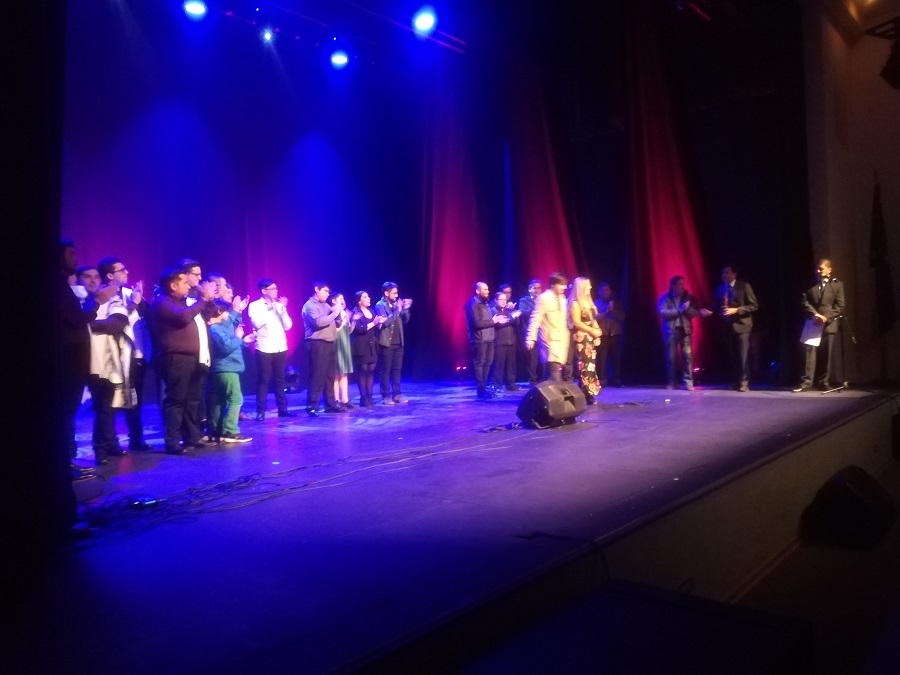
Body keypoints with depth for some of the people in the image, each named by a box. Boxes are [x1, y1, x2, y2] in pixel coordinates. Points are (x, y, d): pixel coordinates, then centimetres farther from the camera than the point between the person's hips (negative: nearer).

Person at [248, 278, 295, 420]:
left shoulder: (279, 306, 11)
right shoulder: (254, 306, 0)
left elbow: (288, 326, 4)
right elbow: (257, 324, -15)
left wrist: (282, 309, -6)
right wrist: (269, 308, -11)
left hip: (280, 348, 4)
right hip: (264, 349, -4)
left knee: (280, 379, 9)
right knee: (263, 380, -1)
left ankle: (282, 408, 16)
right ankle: (260, 411, 5)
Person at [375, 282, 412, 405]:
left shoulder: (396, 304, 10)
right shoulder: (380, 305, -7)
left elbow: (405, 320, 11)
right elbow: (384, 322, -18)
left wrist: (405, 309, -5)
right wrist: (397, 311, -19)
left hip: (398, 343, 6)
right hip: (386, 343, -6)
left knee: (397, 369, 8)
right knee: (386, 370, -1)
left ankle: (396, 394, 13)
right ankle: (385, 396, 3)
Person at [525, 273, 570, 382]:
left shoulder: (562, 298, 12)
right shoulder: (544, 298, -11)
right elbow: (535, 319, -13)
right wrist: (530, 338, -17)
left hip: (562, 338, 7)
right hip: (551, 338, -7)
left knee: (549, 370, 11)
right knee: (554, 369, -16)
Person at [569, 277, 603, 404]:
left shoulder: (587, 301, 17)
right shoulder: (575, 303, -10)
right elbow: (577, 322, -16)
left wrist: (597, 330, 4)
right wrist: (592, 331, -15)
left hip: (590, 338, 9)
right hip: (581, 338, -9)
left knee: (591, 365, 8)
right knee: (585, 366, -10)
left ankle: (589, 394, 11)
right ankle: (586, 395, -8)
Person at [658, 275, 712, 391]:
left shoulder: (689, 297, 8)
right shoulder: (665, 298, 3)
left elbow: (694, 313, 1)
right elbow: (662, 312, -12)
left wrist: (687, 308, -20)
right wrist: (680, 309, -15)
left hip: (685, 330, 1)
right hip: (670, 331, -1)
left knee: (687, 355, -8)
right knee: (671, 357, 3)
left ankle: (688, 382, -5)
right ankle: (672, 381, 13)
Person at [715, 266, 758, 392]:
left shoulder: (744, 286, -4)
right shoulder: (720, 289, 11)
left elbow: (754, 305, -7)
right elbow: (718, 306, 15)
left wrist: (736, 310, -16)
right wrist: (720, 311, -8)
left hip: (742, 325, -5)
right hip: (729, 326, 5)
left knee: (743, 355, -7)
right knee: (734, 355, 9)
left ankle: (744, 382, -4)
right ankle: (737, 381, 16)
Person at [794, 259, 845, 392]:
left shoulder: (837, 284, 5)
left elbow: (840, 305, -2)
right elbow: (804, 301, 1)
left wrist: (826, 317, -13)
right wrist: (815, 314, -13)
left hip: (829, 324, 0)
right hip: (813, 323, 0)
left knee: (826, 355, 5)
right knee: (809, 352, -7)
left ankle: (824, 382, 14)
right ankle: (806, 382, -8)